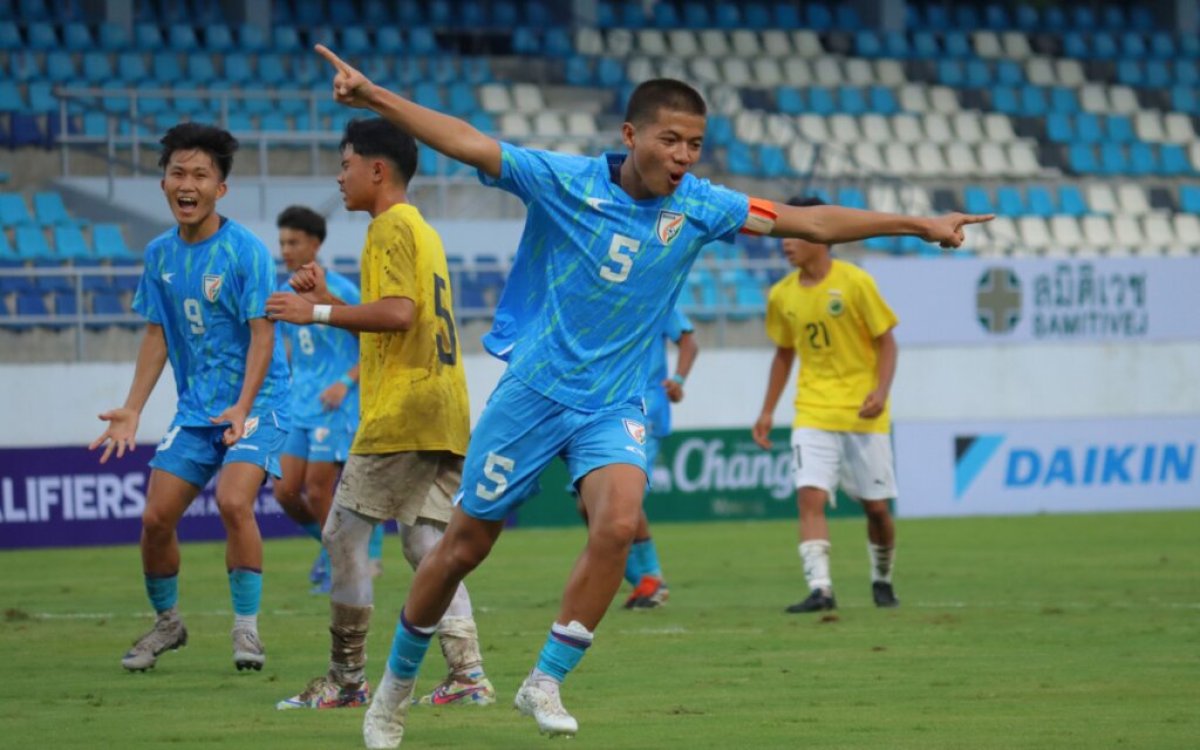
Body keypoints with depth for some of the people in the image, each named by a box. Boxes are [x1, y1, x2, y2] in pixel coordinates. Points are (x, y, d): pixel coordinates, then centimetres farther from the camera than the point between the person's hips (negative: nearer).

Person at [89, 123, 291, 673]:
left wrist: (244, 406, -27)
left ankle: (246, 628, -13)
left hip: (255, 404, -6)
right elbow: (157, 336, 12)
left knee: (233, 501, -26)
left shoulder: (246, 251, -13)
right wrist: (132, 410, 4)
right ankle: (167, 622, 23)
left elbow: (262, 334, -16)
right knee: (156, 518, -1)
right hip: (194, 410, 6)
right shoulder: (159, 254, 5)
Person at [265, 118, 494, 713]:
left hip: (401, 413, -10)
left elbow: (398, 312, -22)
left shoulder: (391, 228, -8)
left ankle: (347, 679, -1)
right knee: (426, 541, 6)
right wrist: (328, 301, 18)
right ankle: (468, 674, -3)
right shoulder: (421, 230, 23)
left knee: (345, 531, -4)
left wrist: (318, 312, -15)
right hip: (442, 415, 10)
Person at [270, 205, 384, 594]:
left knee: (317, 490, -8)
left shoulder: (340, 291, -10)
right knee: (286, 491, 1)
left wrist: (346, 382, -18)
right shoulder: (285, 296, 9)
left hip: (336, 407, -6)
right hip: (301, 408, 6)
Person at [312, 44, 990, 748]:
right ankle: (397, 683, 27)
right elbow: (467, 141, -18)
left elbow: (812, 221, 3)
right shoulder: (563, 181, -11)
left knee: (619, 524, -26)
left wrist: (921, 224, 3)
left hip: (615, 405, 2)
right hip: (533, 392, -2)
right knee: (463, 548, 5)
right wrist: (373, 95, -30)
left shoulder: (698, 206, -3)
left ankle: (547, 681, -13)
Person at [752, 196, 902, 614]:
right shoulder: (782, 295, 4)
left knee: (876, 505, 4)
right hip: (814, 413, 3)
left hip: (863, 413, -3)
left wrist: (880, 391, -19)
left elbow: (886, 342, -4)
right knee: (810, 496, -16)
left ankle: (882, 580, 28)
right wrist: (767, 411, 14)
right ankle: (820, 588, -21)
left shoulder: (855, 282, -9)